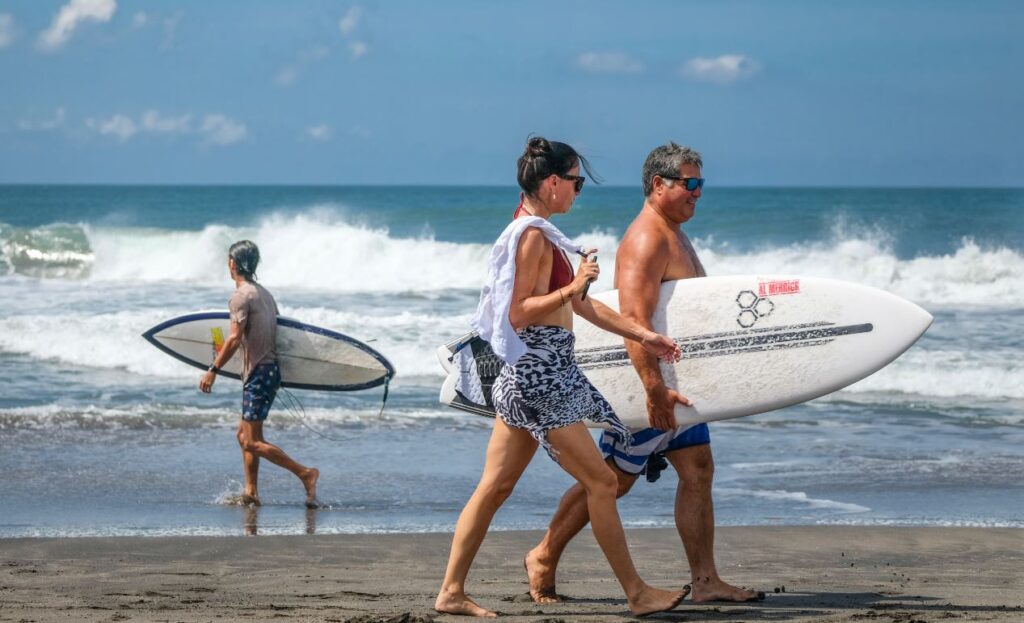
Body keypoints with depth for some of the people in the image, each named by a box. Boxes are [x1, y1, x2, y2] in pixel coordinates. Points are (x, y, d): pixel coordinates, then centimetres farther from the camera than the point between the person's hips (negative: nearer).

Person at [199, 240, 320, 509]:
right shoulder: (264, 293, 14)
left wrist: (213, 370, -16)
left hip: (258, 373, -9)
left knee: (253, 442, -8)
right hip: (271, 369, 9)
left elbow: (234, 339, -20)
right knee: (244, 434, 15)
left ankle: (306, 473, -11)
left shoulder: (241, 295, -13)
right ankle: (251, 493, 13)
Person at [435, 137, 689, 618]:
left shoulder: (543, 235, 17)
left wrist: (640, 335, 22)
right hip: (539, 374, -10)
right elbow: (519, 313, -19)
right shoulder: (533, 236, -14)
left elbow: (581, 304, 23)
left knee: (495, 487, 9)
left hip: (532, 376, 10)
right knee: (601, 482, -3)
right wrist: (572, 287, -26)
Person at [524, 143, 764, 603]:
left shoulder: (675, 235, 14)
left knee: (697, 470, 3)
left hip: (673, 380, 10)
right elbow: (633, 319, -29)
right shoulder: (646, 241, -19)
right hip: (647, 380, -10)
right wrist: (655, 388, -34)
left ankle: (705, 581, 3)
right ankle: (543, 558, 14)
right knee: (612, 479, 0)